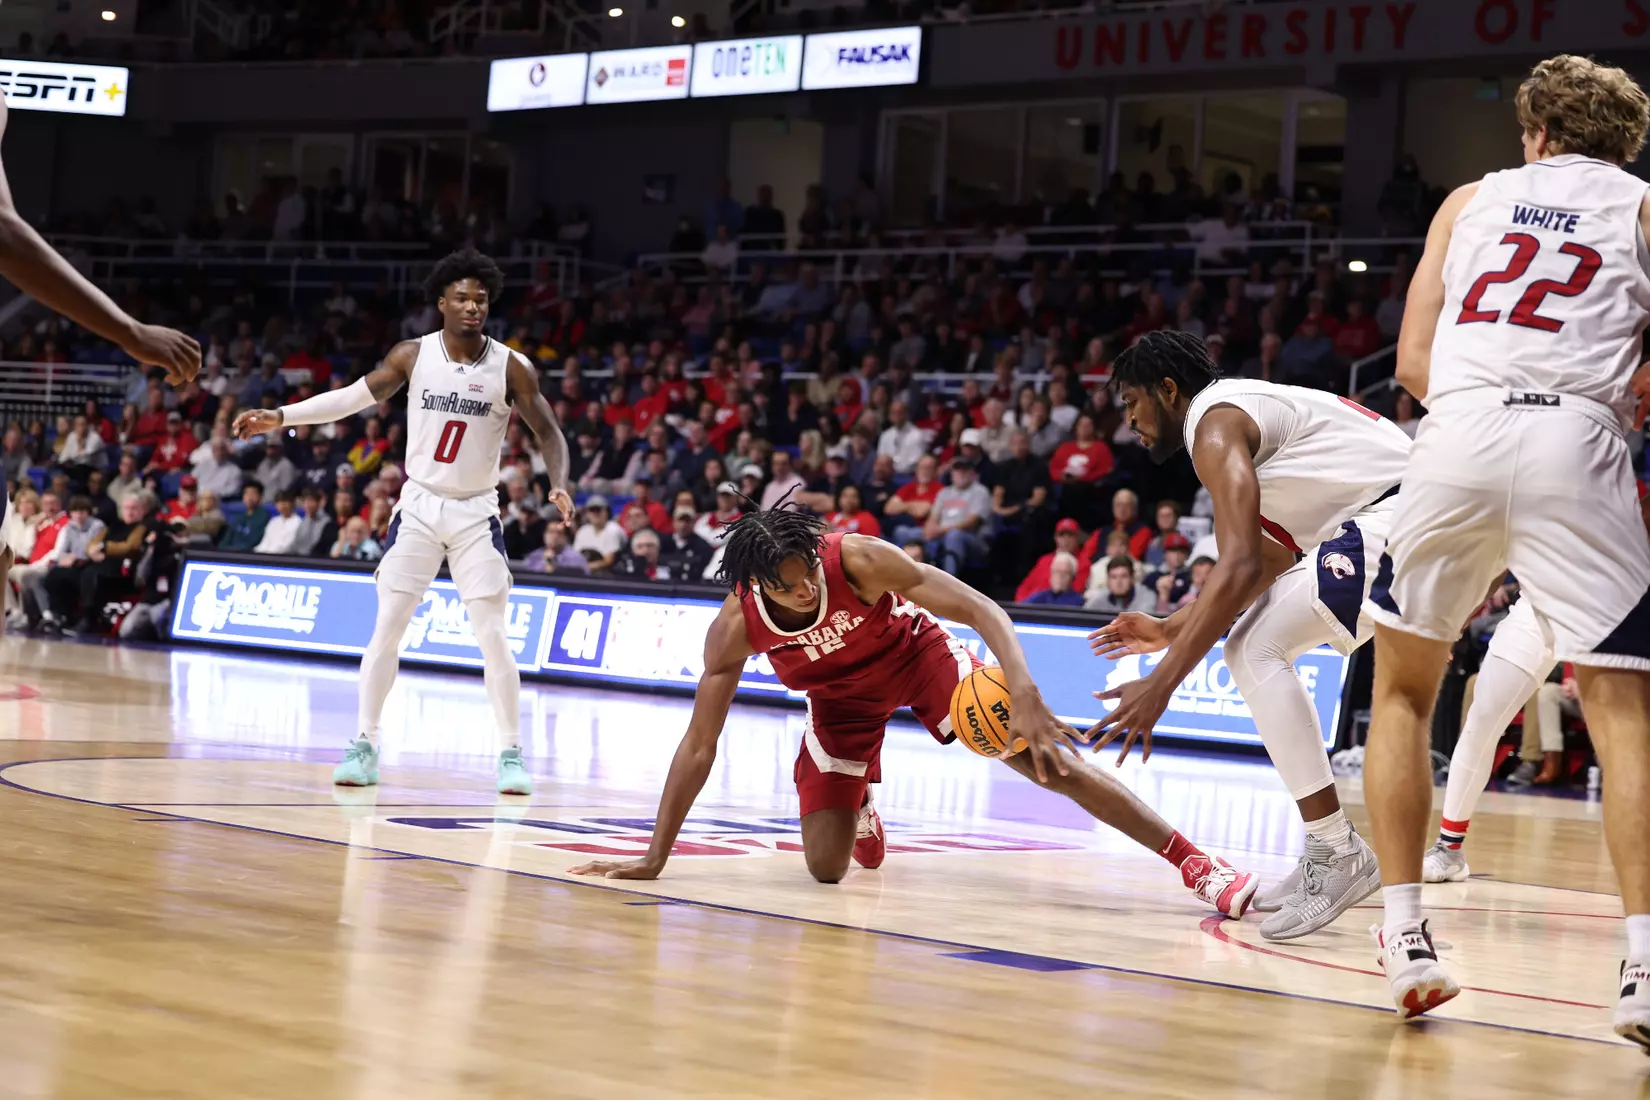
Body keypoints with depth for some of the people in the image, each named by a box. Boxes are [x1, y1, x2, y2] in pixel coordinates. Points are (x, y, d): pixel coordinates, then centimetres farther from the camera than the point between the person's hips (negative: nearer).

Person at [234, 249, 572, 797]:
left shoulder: (510, 368, -9)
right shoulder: (413, 355, -4)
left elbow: (548, 433, -5)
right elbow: (353, 396, 3)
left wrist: (558, 485, -23)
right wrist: (281, 417, -4)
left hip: (477, 514, -1)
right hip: (419, 505, 1)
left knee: (493, 636, -7)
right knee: (386, 629, -2)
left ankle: (510, 752, 1)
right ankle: (365, 745, 7)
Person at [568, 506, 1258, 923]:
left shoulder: (860, 559, -35)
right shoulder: (735, 627, -28)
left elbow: (983, 612, -35)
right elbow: (699, 746, -20)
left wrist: (1025, 696, -52)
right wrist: (655, 858, -20)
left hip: (918, 653, -2)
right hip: (842, 697, 2)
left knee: (1050, 760, -20)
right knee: (826, 868, -5)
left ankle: (1192, 863, -17)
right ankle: (860, 810, 33)